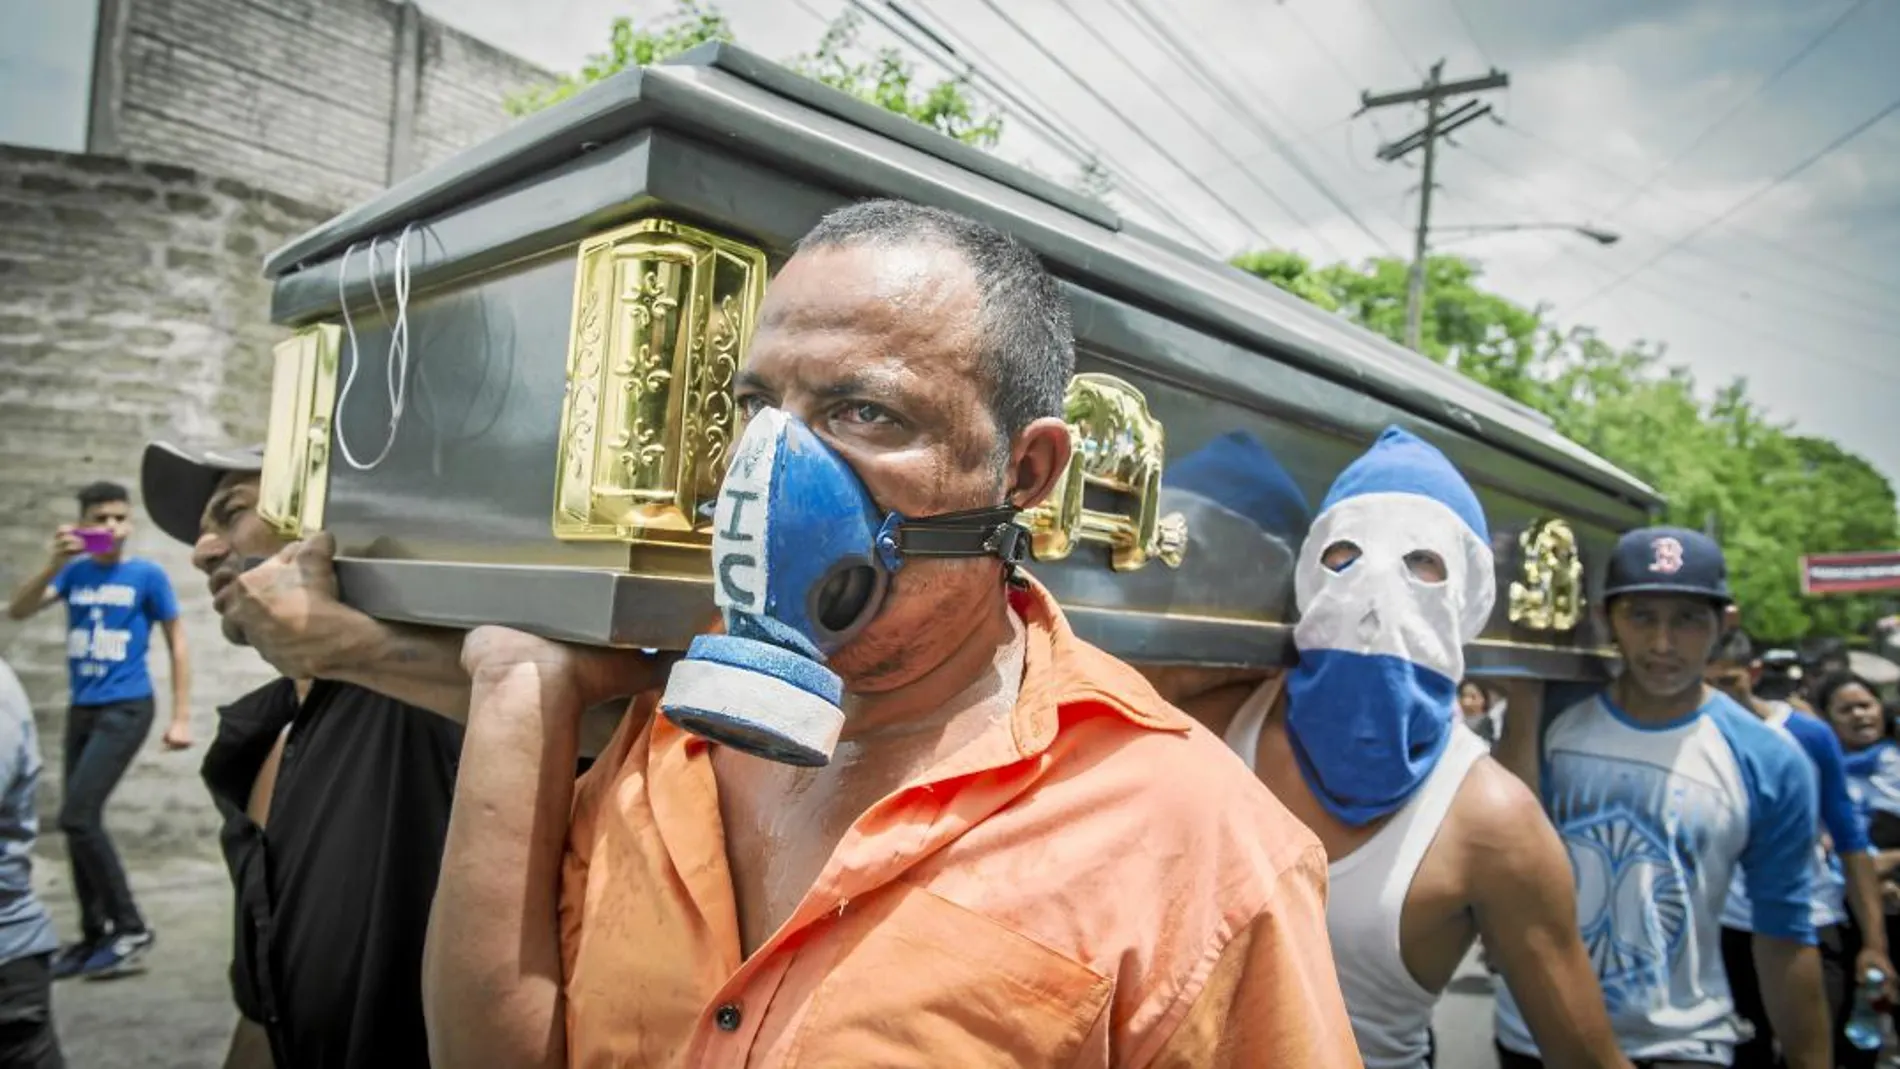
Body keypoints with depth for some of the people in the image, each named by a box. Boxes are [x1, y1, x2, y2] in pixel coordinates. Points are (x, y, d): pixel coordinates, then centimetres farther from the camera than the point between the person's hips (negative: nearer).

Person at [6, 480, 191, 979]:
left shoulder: (147, 575, -5)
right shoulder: (75, 571, 5)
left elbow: (177, 644, -2)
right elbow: (17, 610, -4)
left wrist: (181, 717, -5)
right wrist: (56, 562, -18)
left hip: (126, 709, -5)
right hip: (81, 710, 6)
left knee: (77, 817, -13)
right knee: (82, 823, 10)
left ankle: (131, 927, -1)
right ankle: (94, 936, 23)